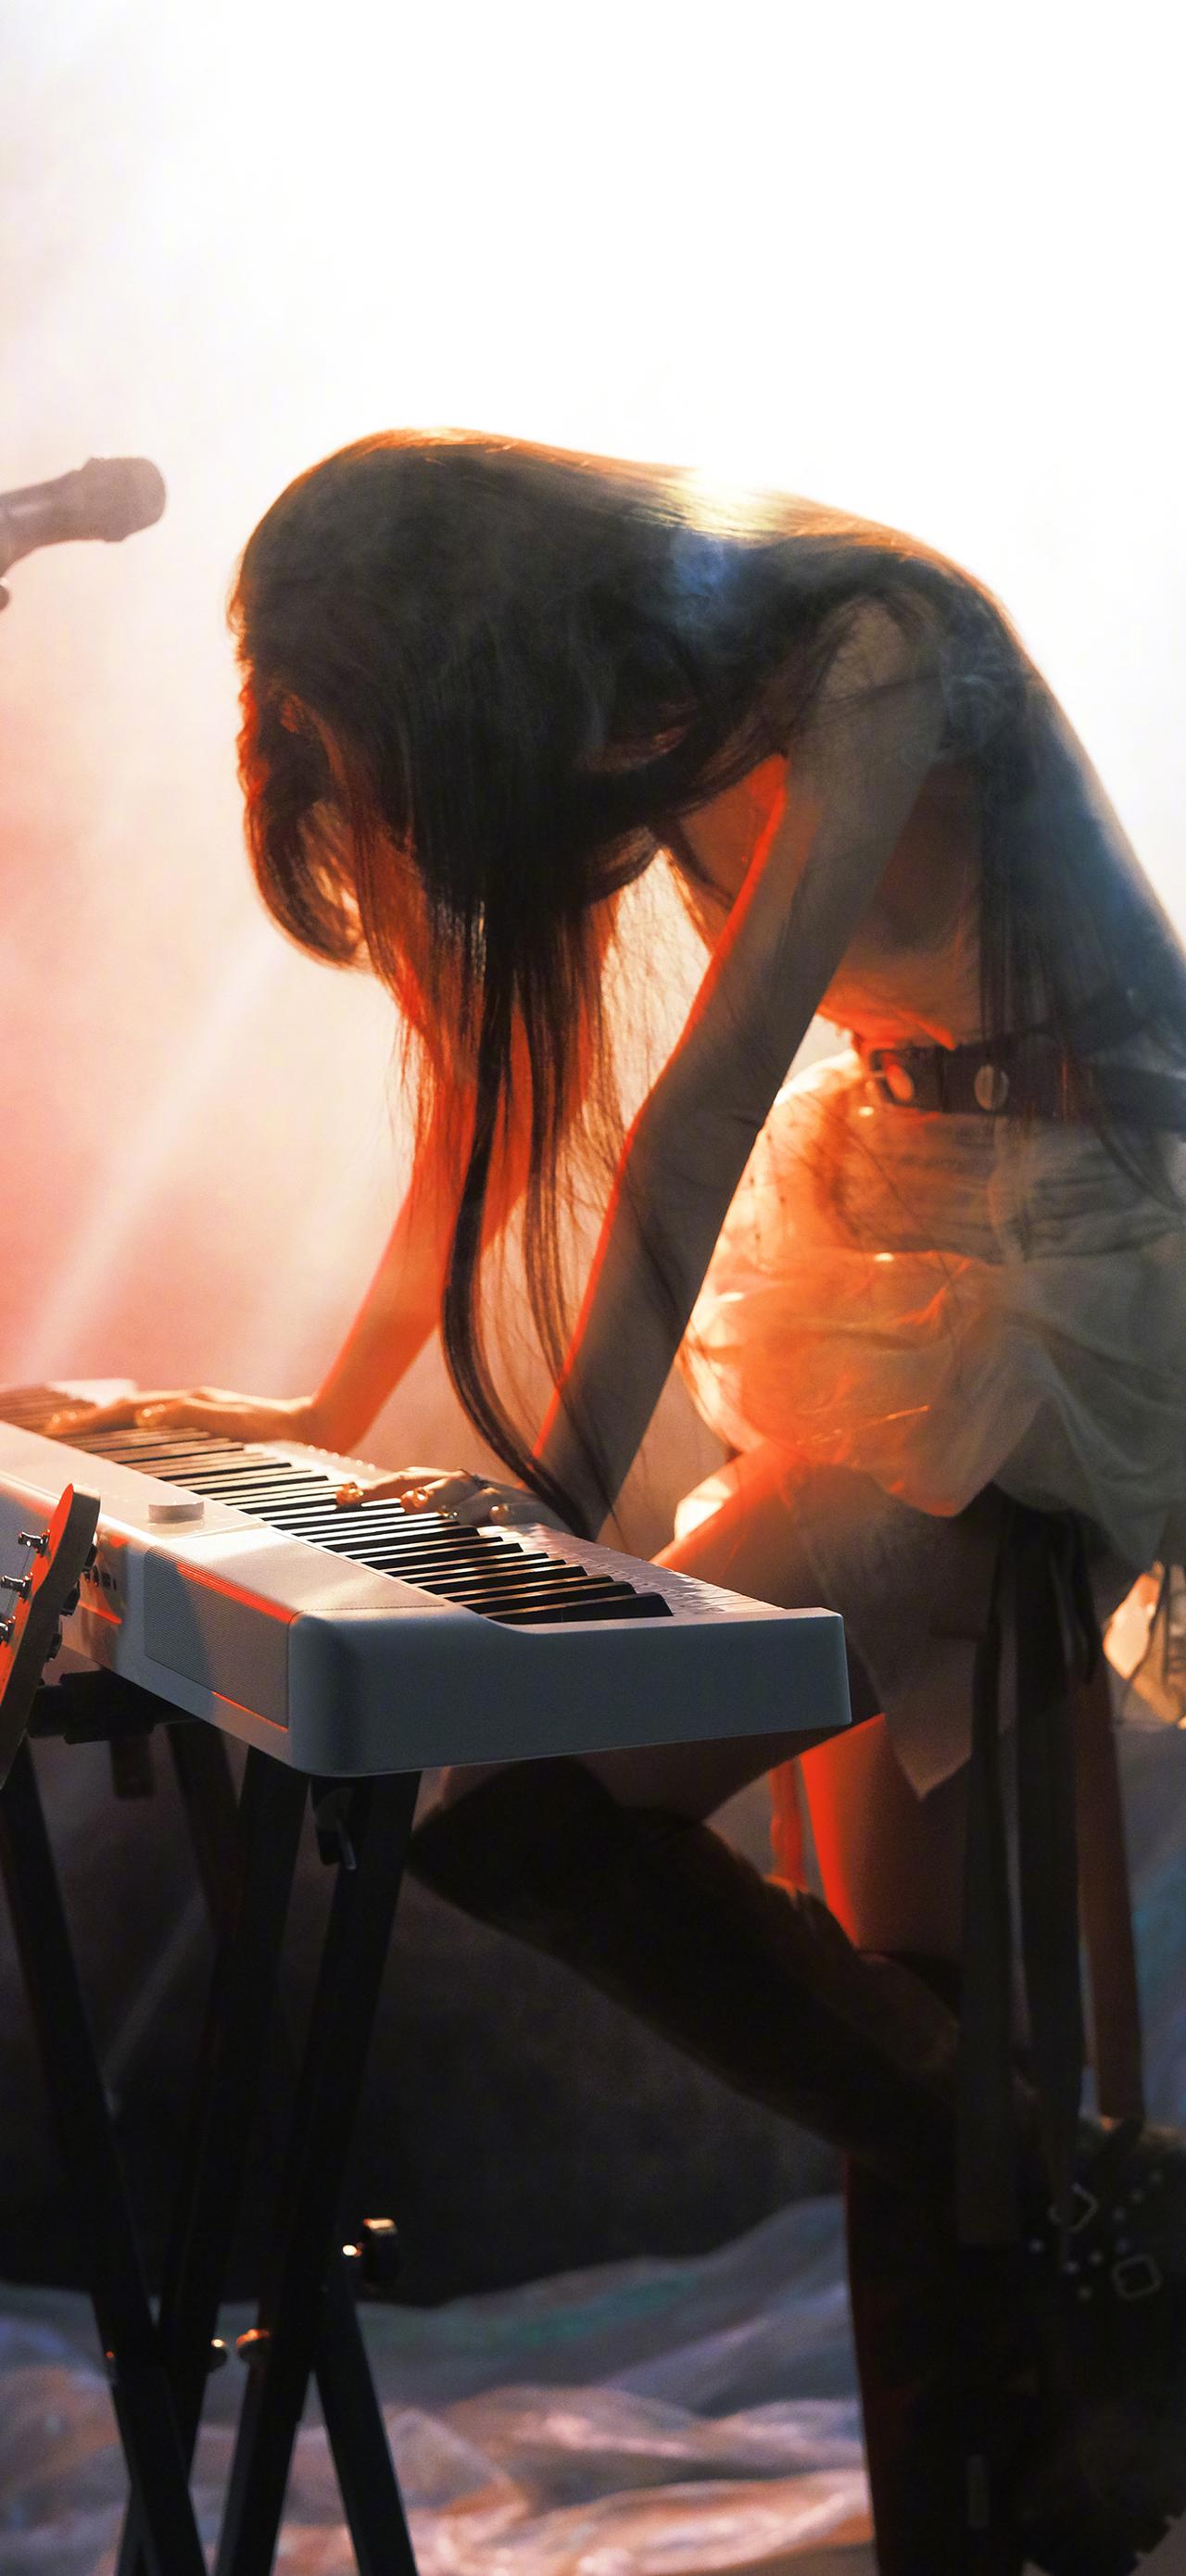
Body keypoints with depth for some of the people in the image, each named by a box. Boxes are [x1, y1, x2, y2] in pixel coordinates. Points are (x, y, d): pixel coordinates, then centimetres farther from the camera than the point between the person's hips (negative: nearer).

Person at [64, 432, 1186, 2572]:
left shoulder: (868, 651, -18)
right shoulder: (643, 702, 6)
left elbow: (708, 1097, -25)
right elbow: (494, 1077, 13)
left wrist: (569, 1478, -27)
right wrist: (335, 1414, 13)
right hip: (889, 1223, 8)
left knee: (541, 1810, -18)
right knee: (914, 1984, 5)